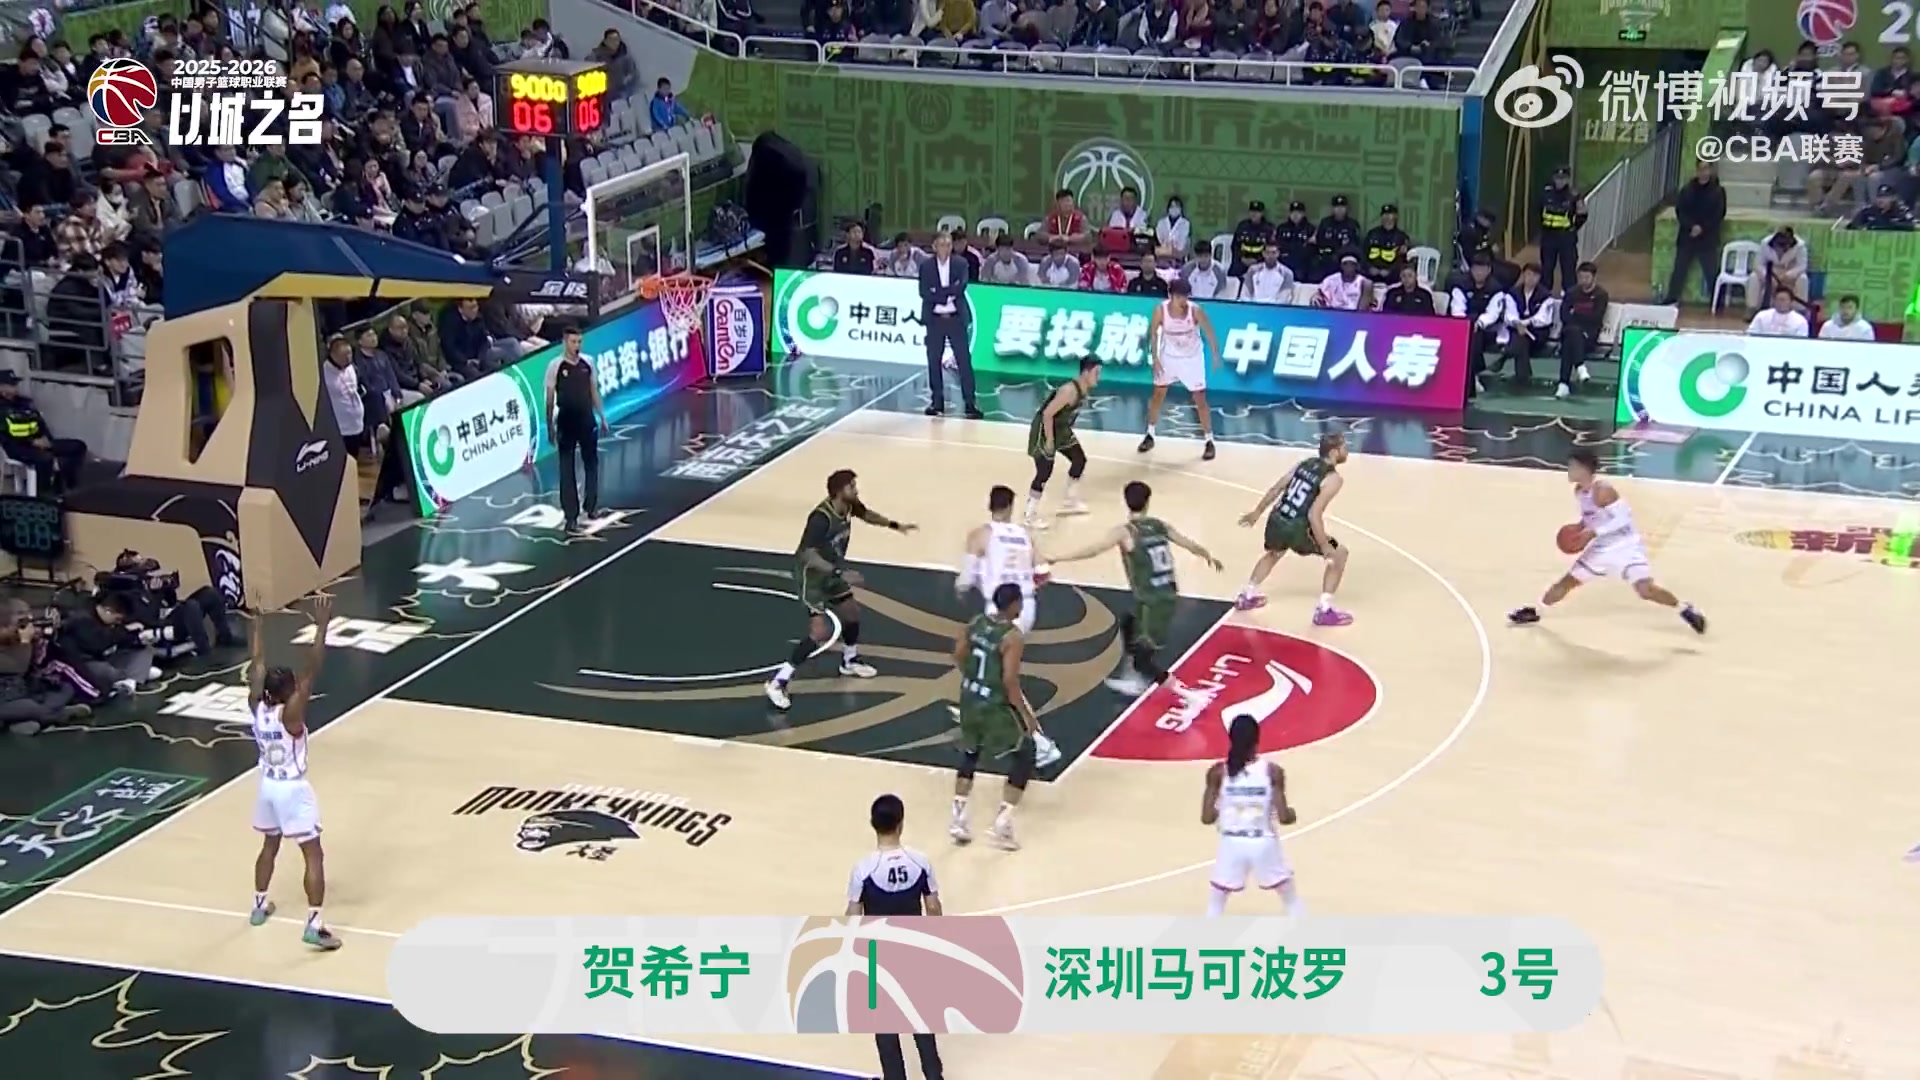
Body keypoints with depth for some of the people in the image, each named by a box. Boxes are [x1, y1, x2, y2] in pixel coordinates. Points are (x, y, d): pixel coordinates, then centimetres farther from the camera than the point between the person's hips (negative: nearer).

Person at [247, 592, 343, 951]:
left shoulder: (256, 706, -8)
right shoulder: (290, 712, -24)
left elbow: (258, 662, 1)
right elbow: (312, 669, -32)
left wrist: (259, 619, 7)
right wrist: (322, 625, -35)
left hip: (267, 785, 7)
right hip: (293, 789, -7)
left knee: (270, 845, 28)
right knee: (313, 855, -3)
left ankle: (259, 906, 40)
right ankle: (314, 925, -10)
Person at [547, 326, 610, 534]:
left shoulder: (587, 363, 1)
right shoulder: (556, 367, -10)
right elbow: (550, 400, -5)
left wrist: (602, 417, 10)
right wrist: (550, 428, -6)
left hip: (587, 420, 4)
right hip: (566, 422, -4)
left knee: (591, 464, 15)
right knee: (567, 470, 0)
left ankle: (591, 506, 33)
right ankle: (571, 516, 2)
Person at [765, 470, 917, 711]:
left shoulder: (850, 505, -8)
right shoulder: (821, 518, -33)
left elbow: (866, 515, 18)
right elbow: (809, 556, -37)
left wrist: (895, 525, 20)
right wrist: (840, 573, -44)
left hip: (832, 569, 9)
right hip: (811, 573, -9)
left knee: (852, 612, 22)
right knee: (820, 633, -16)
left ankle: (849, 663, 49)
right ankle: (778, 683, -11)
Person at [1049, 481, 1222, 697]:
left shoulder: (1125, 531, -11)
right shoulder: (1160, 526, 7)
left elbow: (1093, 550, -22)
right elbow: (1191, 545, 19)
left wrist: (1055, 558, -21)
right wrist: (1209, 556, 40)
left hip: (1152, 602, -7)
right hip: (1168, 596, 7)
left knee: (1142, 656, 2)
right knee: (1128, 623, 31)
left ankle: (1188, 695, -6)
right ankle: (1133, 680, 38)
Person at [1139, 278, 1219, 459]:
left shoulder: (1195, 310, -25)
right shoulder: (1161, 310, -21)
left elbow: (1209, 333, -14)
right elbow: (1153, 333, -5)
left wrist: (1216, 355, -20)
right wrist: (1155, 358, -9)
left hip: (1192, 358, -2)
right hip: (1169, 356, 2)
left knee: (1200, 400, -1)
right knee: (1157, 395, 11)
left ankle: (1209, 442, 8)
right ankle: (1149, 436, 27)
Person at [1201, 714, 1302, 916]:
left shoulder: (1218, 772, -11)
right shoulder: (1273, 771, -12)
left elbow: (1207, 818, -11)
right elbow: (1283, 817, -13)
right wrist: (1292, 815, 11)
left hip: (1232, 844, 0)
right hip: (1264, 843, 0)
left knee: (1215, 903, 19)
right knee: (1292, 899, 21)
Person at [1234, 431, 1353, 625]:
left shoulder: (1305, 463, 11)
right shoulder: (1333, 478, -12)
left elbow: (1275, 489, 16)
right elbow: (1314, 515, -20)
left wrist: (1257, 512, 28)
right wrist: (1325, 546, -16)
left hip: (1276, 520, 7)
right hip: (1296, 527, -7)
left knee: (1274, 553, 38)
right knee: (1339, 555, 10)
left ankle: (1247, 596, 47)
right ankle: (1324, 610, 6)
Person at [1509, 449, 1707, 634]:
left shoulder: (1602, 490, -25)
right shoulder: (1578, 490, 1)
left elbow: (1624, 518, -29)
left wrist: (1594, 531, -32)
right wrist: (1579, 529, -3)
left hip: (1626, 547, -8)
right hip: (1601, 548, 8)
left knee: (1645, 590, -22)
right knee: (1566, 581, 12)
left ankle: (1685, 609, -1)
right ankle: (1535, 611, 29)